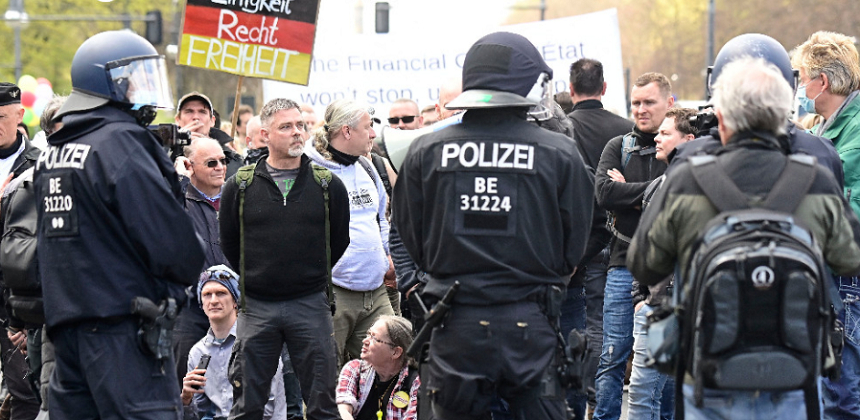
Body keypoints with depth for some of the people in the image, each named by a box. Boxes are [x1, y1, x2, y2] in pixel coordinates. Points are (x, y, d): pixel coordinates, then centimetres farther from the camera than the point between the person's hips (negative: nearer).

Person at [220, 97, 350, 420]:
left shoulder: (328, 186, 2)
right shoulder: (239, 187, 2)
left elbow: (340, 240, 12)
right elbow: (228, 243, 12)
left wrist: (313, 276, 11)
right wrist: (254, 276, 10)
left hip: (310, 305, 0)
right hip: (256, 307, 0)